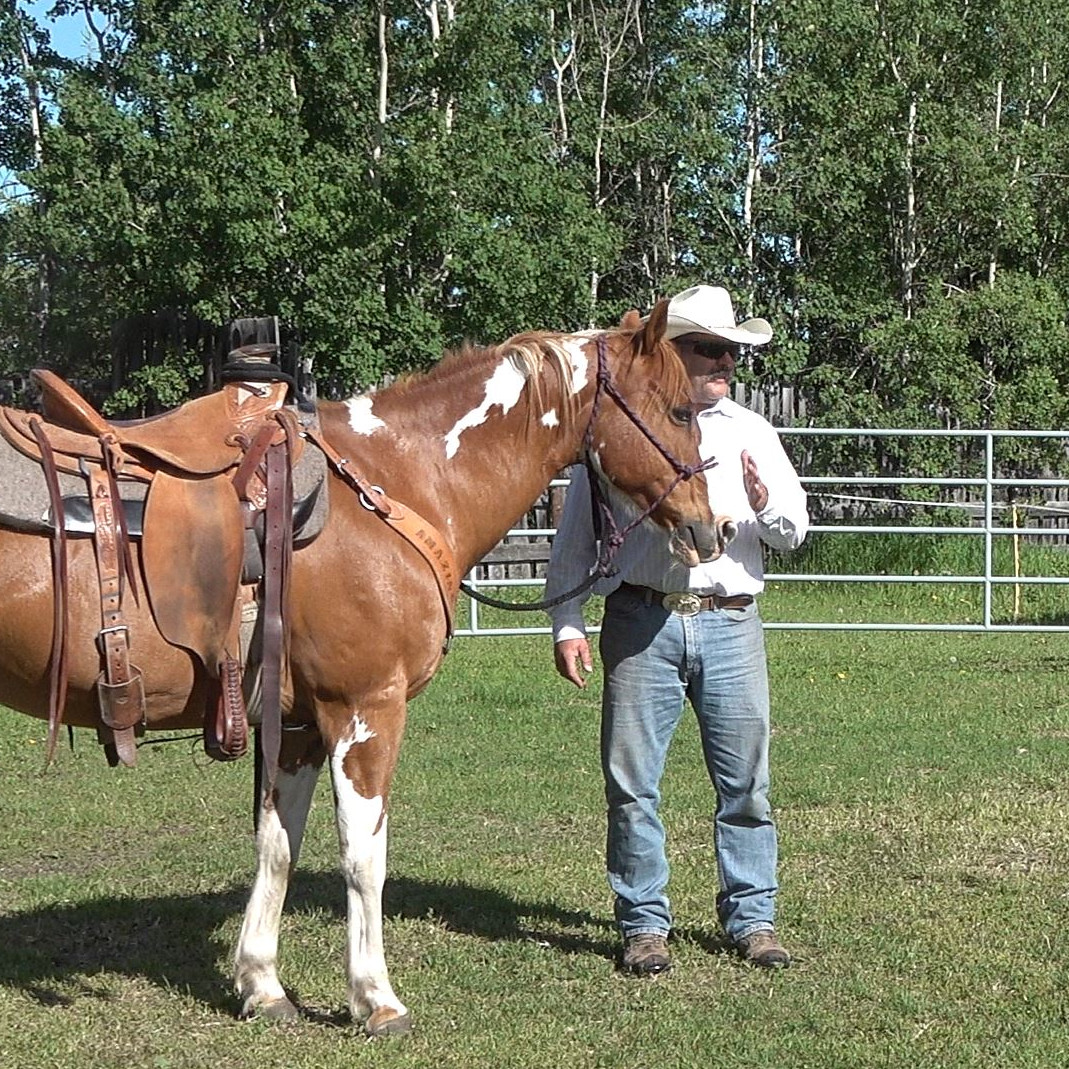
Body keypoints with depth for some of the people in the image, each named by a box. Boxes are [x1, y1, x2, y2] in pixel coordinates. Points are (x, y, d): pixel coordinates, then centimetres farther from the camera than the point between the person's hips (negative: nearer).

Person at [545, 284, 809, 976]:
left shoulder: (753, 433, 14)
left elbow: (795, 531, 11)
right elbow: (575, 535, 7)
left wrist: (765, 505, -11)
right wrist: (567, 625, 0)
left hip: (731, 624, 2)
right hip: (641, 624, -2)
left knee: (746, 783, 3)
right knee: (632, 786, 0)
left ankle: (753, 919, 14)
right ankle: (645, 924, 10)